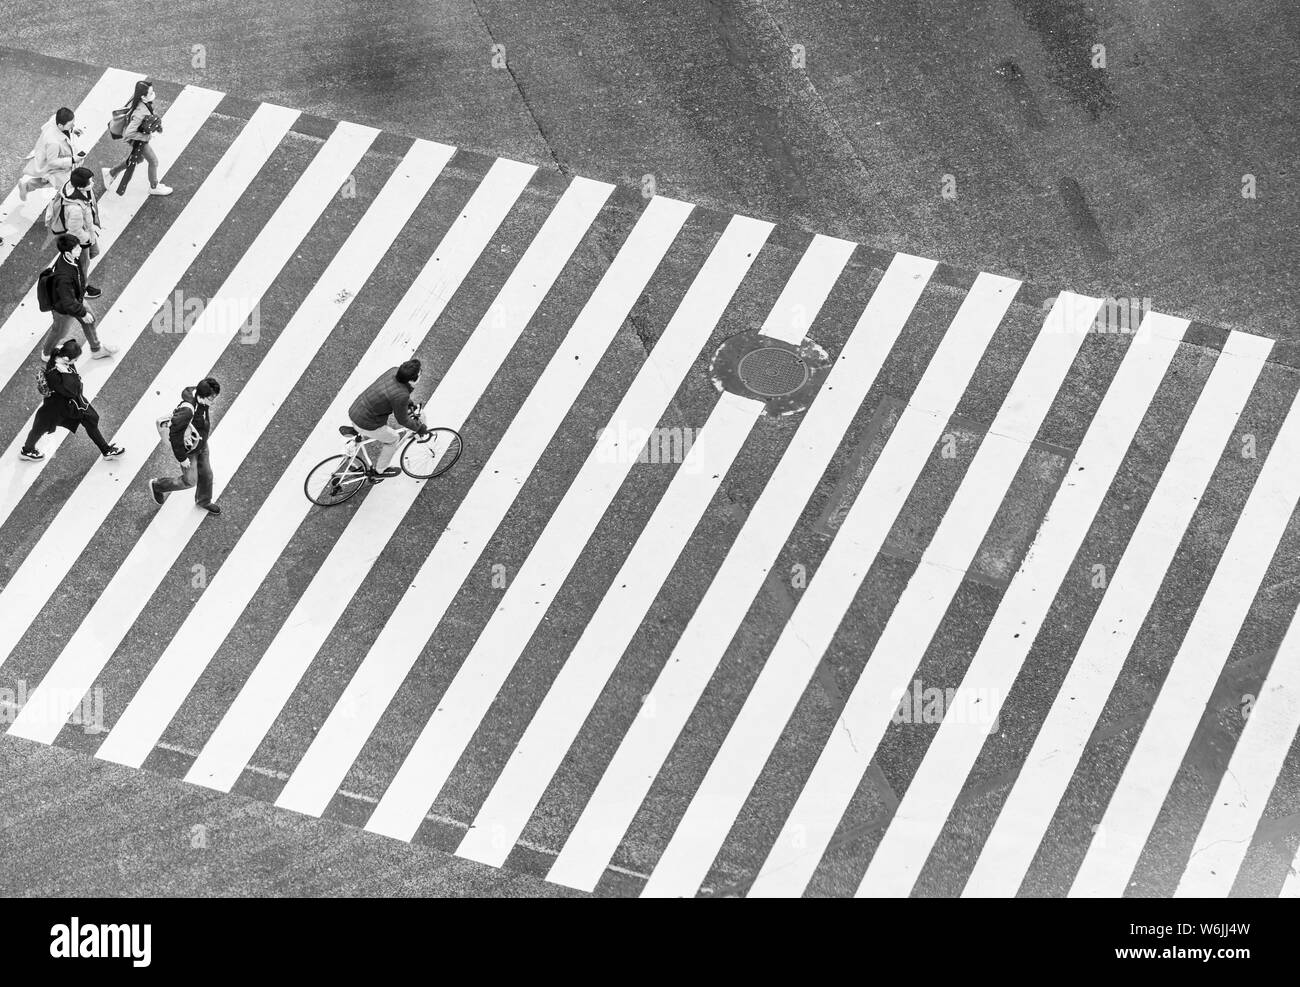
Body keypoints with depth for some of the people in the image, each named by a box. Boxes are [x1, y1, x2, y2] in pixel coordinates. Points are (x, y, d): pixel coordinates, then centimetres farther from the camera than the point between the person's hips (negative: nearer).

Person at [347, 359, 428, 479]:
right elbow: (402, 420, -12)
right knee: (393, 439, 17)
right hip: (365, 424, -8)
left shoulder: (394, 371, -7)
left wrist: (410, 403, 27)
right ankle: (380, 471, 37)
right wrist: (419, 428, 4)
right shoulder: (401, 396, -30)